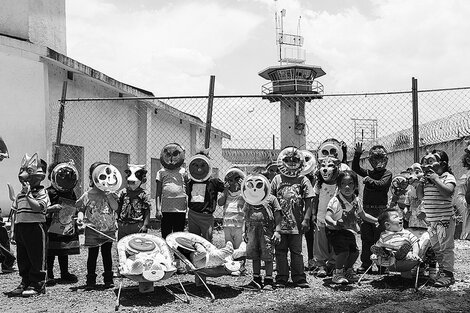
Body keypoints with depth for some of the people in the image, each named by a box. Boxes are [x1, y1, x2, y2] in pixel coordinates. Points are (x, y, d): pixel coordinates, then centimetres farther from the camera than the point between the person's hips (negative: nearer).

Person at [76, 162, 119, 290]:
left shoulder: (110, 194, 4)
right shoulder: (88, 194, -1)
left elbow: (115, 207, -9)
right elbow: (81, 208, 6)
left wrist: (108, 193, -14)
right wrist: (80, 216, -15)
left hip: (108, 231, 2)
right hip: (93, 231, -1)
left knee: (107, 255, 9)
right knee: (92, 255, 5)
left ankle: (108, 279, 19)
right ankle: (90, 280, 14)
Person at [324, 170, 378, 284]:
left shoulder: (356, 200, -2)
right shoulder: (335, 201, -24)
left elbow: (363, 215, 15)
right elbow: (327, 217, -35)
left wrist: (378, 221, 15)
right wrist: (335, 223, -56)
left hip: (349, 230, 6)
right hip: (335, 231, -6)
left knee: (354, 251, -1)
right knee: (343, 250, -22)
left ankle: (348, 270, 28)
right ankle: (338, 273, 0)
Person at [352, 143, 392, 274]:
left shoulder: (387, 174, 0)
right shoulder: (369, 173, 13)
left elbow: (381, 184, -17)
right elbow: (355, 168, 8)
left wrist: (369, 180, -16)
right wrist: (358, 153, -1)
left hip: (380, 210, -5)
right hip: (366, 209, 5)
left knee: (379, 238, -1)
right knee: (366, 238, 9)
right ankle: (365, 263, 17)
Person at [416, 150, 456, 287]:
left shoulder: (448, 177, -8)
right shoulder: (427, 179, 11)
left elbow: (448, 192, -26)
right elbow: (421, 196, 14)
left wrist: (436, 179, -22)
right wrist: (420, 183, 0)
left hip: (445, 219, -7)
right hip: (430, 220, 7)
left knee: (446, 247, -3)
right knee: (435, 247, 15)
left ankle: (448, 274, 3)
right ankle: (442, 270, 28)